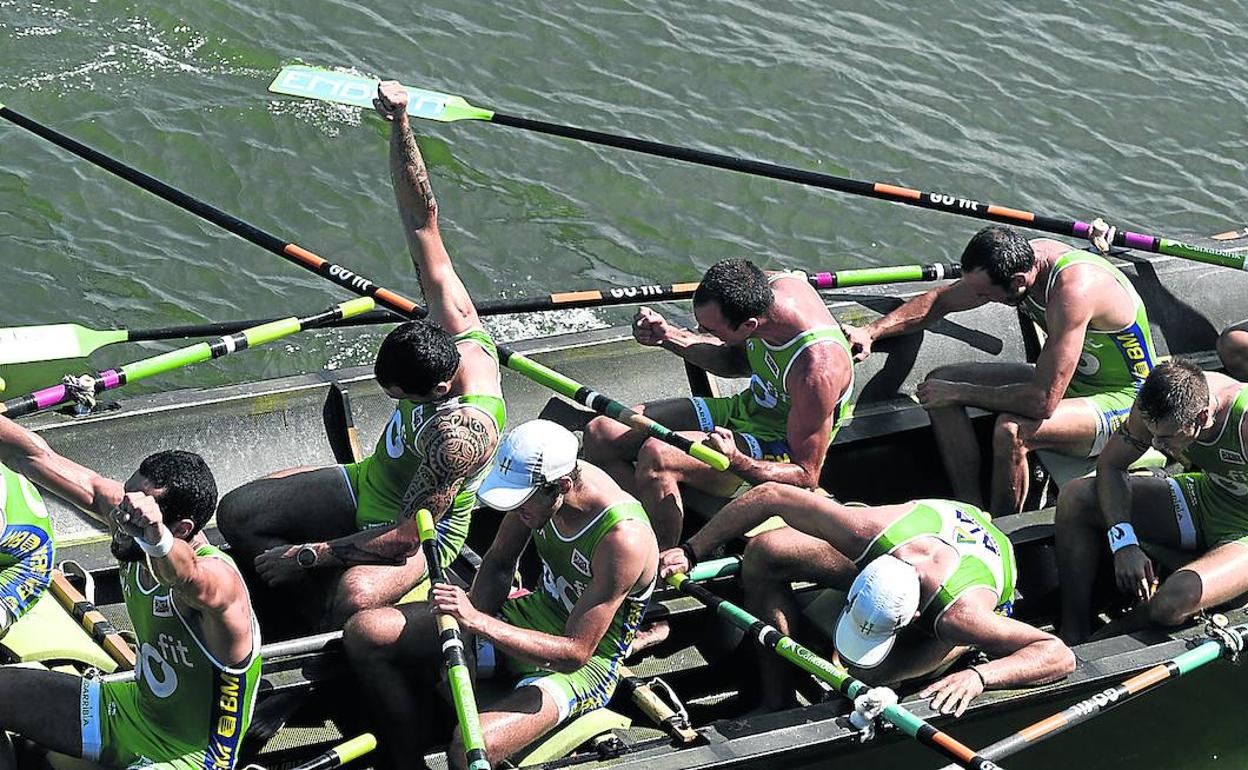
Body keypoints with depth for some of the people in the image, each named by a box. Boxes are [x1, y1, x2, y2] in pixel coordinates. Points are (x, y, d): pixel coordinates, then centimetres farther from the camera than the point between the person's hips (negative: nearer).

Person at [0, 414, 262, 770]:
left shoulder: (218, 577, -30)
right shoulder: (140, 543, -10)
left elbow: (190, 580, -57)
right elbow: (38, 458, -8)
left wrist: (157, 538, -77)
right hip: (131, 710, 8)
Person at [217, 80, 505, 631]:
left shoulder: (459, 435, -39)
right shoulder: (456, 324, -19)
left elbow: (407, 536, -32)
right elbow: (422, 219, -17)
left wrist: (308, 555, -24)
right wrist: (400, 125, -28)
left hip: (421, 531, -9)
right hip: (369, 484, 9)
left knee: (354, 603, -40)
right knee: (236, 513, -5)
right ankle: (326, 612, 0)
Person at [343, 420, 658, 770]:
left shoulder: (623, 537, -32)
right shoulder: (538, 482, -13)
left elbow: (576, 652, -30)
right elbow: (498, 563, 6)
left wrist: (478, 622, -35)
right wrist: (469, 625, -11)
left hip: (583, 666, -7)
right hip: (533, 615, 7)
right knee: (364, 632, -3)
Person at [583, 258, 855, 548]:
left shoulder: (817, 367, -35)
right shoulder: (766, 286, -13)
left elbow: (806, 476, -24)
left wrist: (736, 462, -41)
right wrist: (668, 336, -4)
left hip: (779, 450, -8)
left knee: (657, 456, -32)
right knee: (601, 434, -5)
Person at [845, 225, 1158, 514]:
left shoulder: (1072, 290, -35)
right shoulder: (1023, 257, -11)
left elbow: (1043, 402, -36)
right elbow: (941, 300, 6)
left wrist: (959, 392, -24)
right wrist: (871, 332, -4)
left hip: (1123, 397, -9)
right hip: (1069, 380, 9)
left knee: (1011, 430, -35)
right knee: (939, 382, -3)